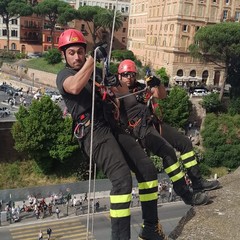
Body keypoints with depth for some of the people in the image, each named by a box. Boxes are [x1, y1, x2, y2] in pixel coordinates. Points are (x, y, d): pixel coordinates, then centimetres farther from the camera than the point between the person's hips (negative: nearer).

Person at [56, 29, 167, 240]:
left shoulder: (95, 72, 22)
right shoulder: (64, 75, 4)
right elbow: (75, 88, -23)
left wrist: (115, 84, 5)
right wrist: (93, 58, -20)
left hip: (112, 128, 7)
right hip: (93, 132, -7)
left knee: (148, 169, 3)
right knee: (122, 178, -26)